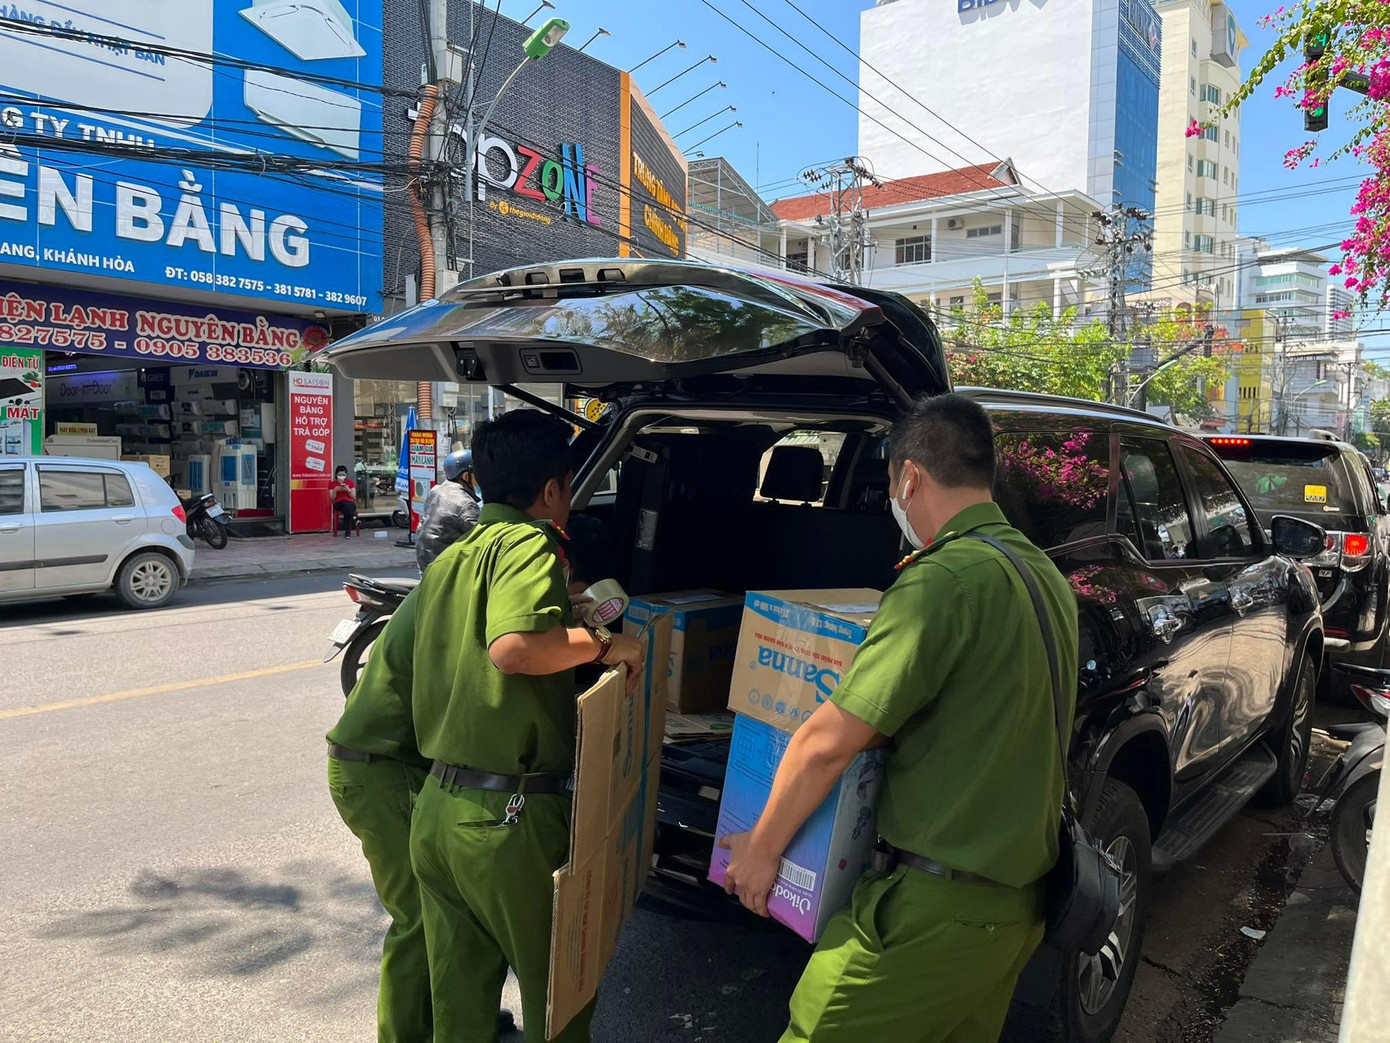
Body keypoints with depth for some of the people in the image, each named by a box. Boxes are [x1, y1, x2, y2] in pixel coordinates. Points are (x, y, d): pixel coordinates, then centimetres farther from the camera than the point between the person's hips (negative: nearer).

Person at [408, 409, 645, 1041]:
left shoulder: (448, 558, 11)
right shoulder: (529, 542, -14)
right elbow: (513, 647, -32)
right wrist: (601, 643, -17)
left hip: (436, 807, 8)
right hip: (510, 820, -8)